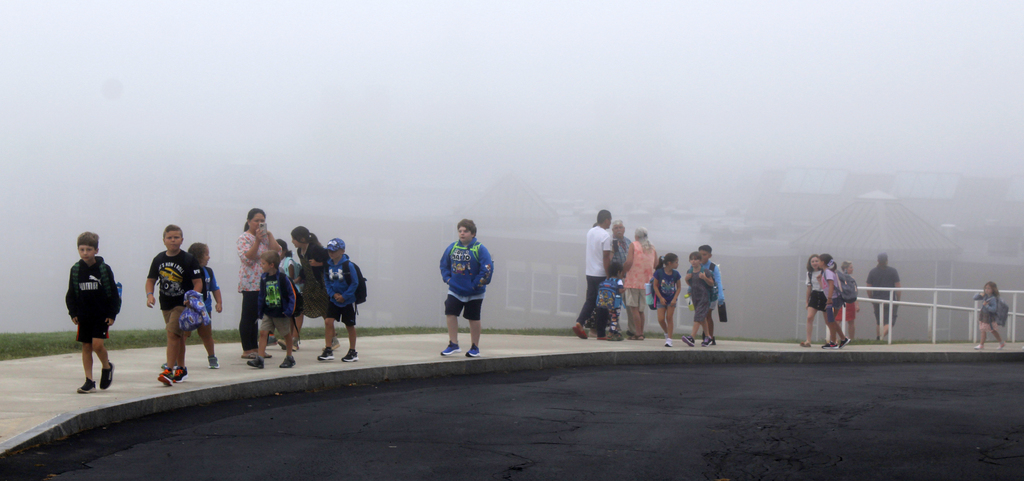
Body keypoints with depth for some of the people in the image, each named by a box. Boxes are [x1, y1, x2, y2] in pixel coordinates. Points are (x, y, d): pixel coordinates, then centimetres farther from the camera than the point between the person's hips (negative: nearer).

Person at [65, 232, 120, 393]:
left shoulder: (104, 269, -4)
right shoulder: (75, 270, 4)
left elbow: (113, 293, -1)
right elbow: (71, 294, 10)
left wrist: (112, 314, -5)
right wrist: (73, 313, 2)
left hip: (101, 315, -3)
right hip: (83, 316, 3)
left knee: (97, 344, -16)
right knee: (86, 347, 3)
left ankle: (107, 366, 13)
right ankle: (89, 381, 7)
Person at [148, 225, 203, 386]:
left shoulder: (188, 260, -9)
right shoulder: (158, 260, 4)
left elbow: (198, 283, -9)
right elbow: (151, 280, 10)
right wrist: (149, 294, -10)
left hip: (182, 304, -6)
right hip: (166, 304, 6)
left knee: (172, 333, -17)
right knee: (178, 336, 17)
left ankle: (169, 371, -19)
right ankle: (181, 369, 29)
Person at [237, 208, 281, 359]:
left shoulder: (265, 237, 16)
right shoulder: (244, 238, -5)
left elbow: (276, 251, 2)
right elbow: (247, 258, -17)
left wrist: (269, 235, -3)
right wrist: (257, 241, -21)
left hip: (264, 282, 7)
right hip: (250, 283, -7)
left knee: (255, 316, 10)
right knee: (248, 316, -4)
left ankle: (254, 347, 14)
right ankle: (247, 350, -3)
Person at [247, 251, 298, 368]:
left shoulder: (282, 278, -14)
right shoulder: (263, 278, 2)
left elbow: (291, 294, -10)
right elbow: (261, 296, 12)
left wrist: (289, 310, -16)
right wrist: (259, 311, 11)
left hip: (281, 313, -5)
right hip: (267, 312, 5)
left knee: (286, 334, 10)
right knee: (263, 332, -7)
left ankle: (289, 358, 24)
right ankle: (259, 359, -10)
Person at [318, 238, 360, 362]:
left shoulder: (348, 265, -13)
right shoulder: (328, 265, 0)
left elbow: (355, 283, -10)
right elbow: (326, 282, 6)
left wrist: (344, 296, -14)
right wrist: (333, 294, -10)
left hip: (348, 301, -4)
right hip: (334, 300, 4)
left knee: (349, 325, 6)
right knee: (328, 321, -10)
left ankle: (352, 352, 20)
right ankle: (328, 351, -5)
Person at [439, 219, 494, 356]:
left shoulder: (480, 249, -10)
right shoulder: (452, 247, 3)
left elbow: (488, 268, -14)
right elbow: (444, 264, 17)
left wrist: (477, 283, -15)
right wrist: (447, 278, 3)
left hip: (474, 293, -4)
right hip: (455, 290, 4)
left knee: (473, 318, 6)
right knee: (450, 313, -8)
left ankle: (475, 347, 18)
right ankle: (453, 344, 0)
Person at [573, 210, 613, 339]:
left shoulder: (590, 232, 10)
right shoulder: (605, 236, -14)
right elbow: (606, 257, -16)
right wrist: (608, 275, -13)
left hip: (590, 273, 7)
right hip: (601, 274, -7)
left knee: (590, 300, 11)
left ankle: (579, 323, -3)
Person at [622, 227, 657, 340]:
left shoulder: (633, 245, -4)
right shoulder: (652, 247, 9)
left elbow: (629, 262, -14)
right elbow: (656, 264, 8)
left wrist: (622, 271, 0)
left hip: (634, 281, -5)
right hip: (646, 282, 5)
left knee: (634, 307, -3)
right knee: (642, 308, 13)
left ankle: (638, 334, -7)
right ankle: (641, 332, 12)